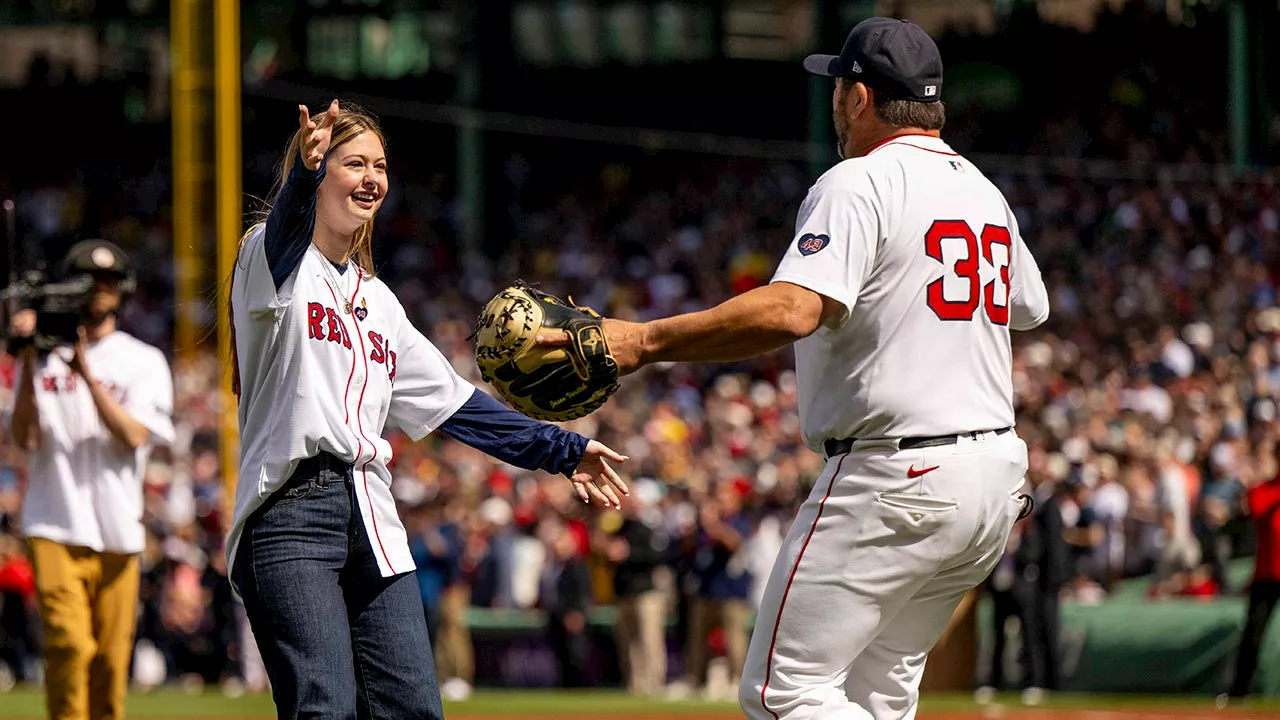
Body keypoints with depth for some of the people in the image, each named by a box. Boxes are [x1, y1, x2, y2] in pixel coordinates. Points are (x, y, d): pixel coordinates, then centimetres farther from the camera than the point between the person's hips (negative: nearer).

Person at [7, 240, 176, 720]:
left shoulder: (144, 361, 8)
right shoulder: (44, 358, 9)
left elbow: (134, 436, -8)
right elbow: (25, 439, -2)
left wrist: (87, 374, -15)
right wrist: (29, 364, -10)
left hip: (118, 531, 1)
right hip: (55, 527, -1)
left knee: (112, 656, 2)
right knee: (68, 643, -16)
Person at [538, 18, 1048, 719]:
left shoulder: (858, 184, -11)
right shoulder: (985, 191, 15)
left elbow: (792, 311, -27)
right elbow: (1029, 307, 32)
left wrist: (646, 340, -27)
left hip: (895, 479, -9)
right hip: (997, 471, 9)